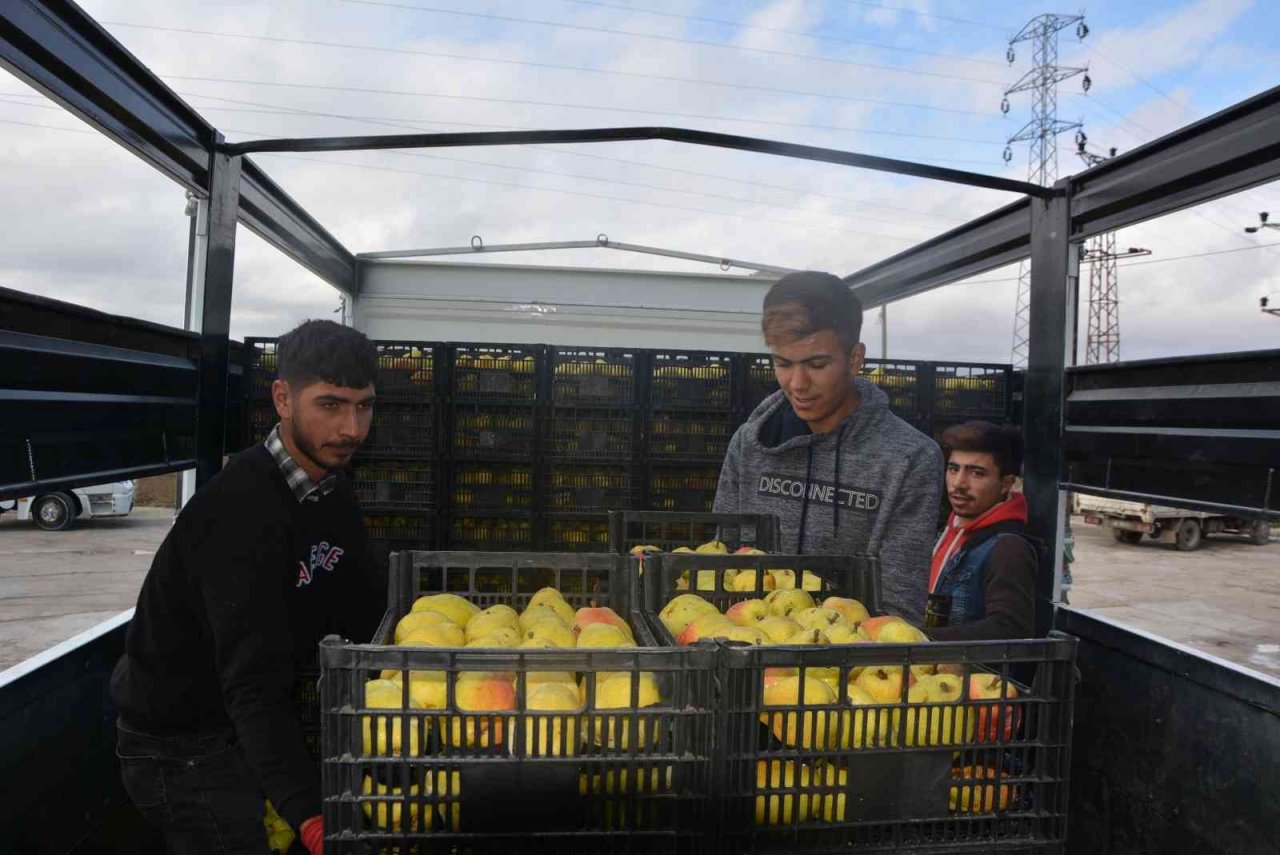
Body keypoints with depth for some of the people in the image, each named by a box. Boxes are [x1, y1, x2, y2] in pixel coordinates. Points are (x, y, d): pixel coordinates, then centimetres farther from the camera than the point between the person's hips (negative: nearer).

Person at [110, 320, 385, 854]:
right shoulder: (243, 511, -30)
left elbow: (367, 618, 2)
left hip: (244, 728, 8)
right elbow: (254, 680, -37)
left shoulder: (331, 493, -3)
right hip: (181, 745, -8)